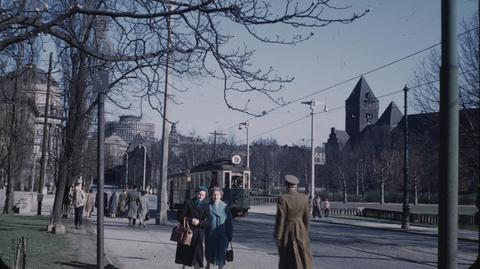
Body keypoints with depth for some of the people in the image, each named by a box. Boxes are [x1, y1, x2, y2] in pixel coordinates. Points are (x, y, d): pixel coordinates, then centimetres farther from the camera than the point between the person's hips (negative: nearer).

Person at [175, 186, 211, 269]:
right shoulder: (188, 203, 3)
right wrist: (191, 220, -14)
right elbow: (180, 216, -4)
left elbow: (208, 223, 1)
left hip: (198, 235, 1)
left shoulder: (206, 207, 9)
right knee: (184, 254, 9)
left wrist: (199, 222, -14)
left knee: (197, 257, -2)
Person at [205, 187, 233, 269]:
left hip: (222, 235, -1)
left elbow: (229, 222, 1)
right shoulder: (208, 206, -3)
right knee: (209, 253, 17)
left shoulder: (225, 207, -1)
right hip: (210, 235, 1)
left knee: (221, 253, -1)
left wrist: (230, 235, -1)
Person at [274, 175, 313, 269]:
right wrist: (305, 232, 15)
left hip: (287, 232, -2)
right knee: (304, 258, 7)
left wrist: (277, 236, -8)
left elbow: (280, 218, -14)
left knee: (286, 259, 10)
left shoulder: (282, 198, -14)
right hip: (301, 231, 2)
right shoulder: (304, 197, -3)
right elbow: (307, 217, 3)